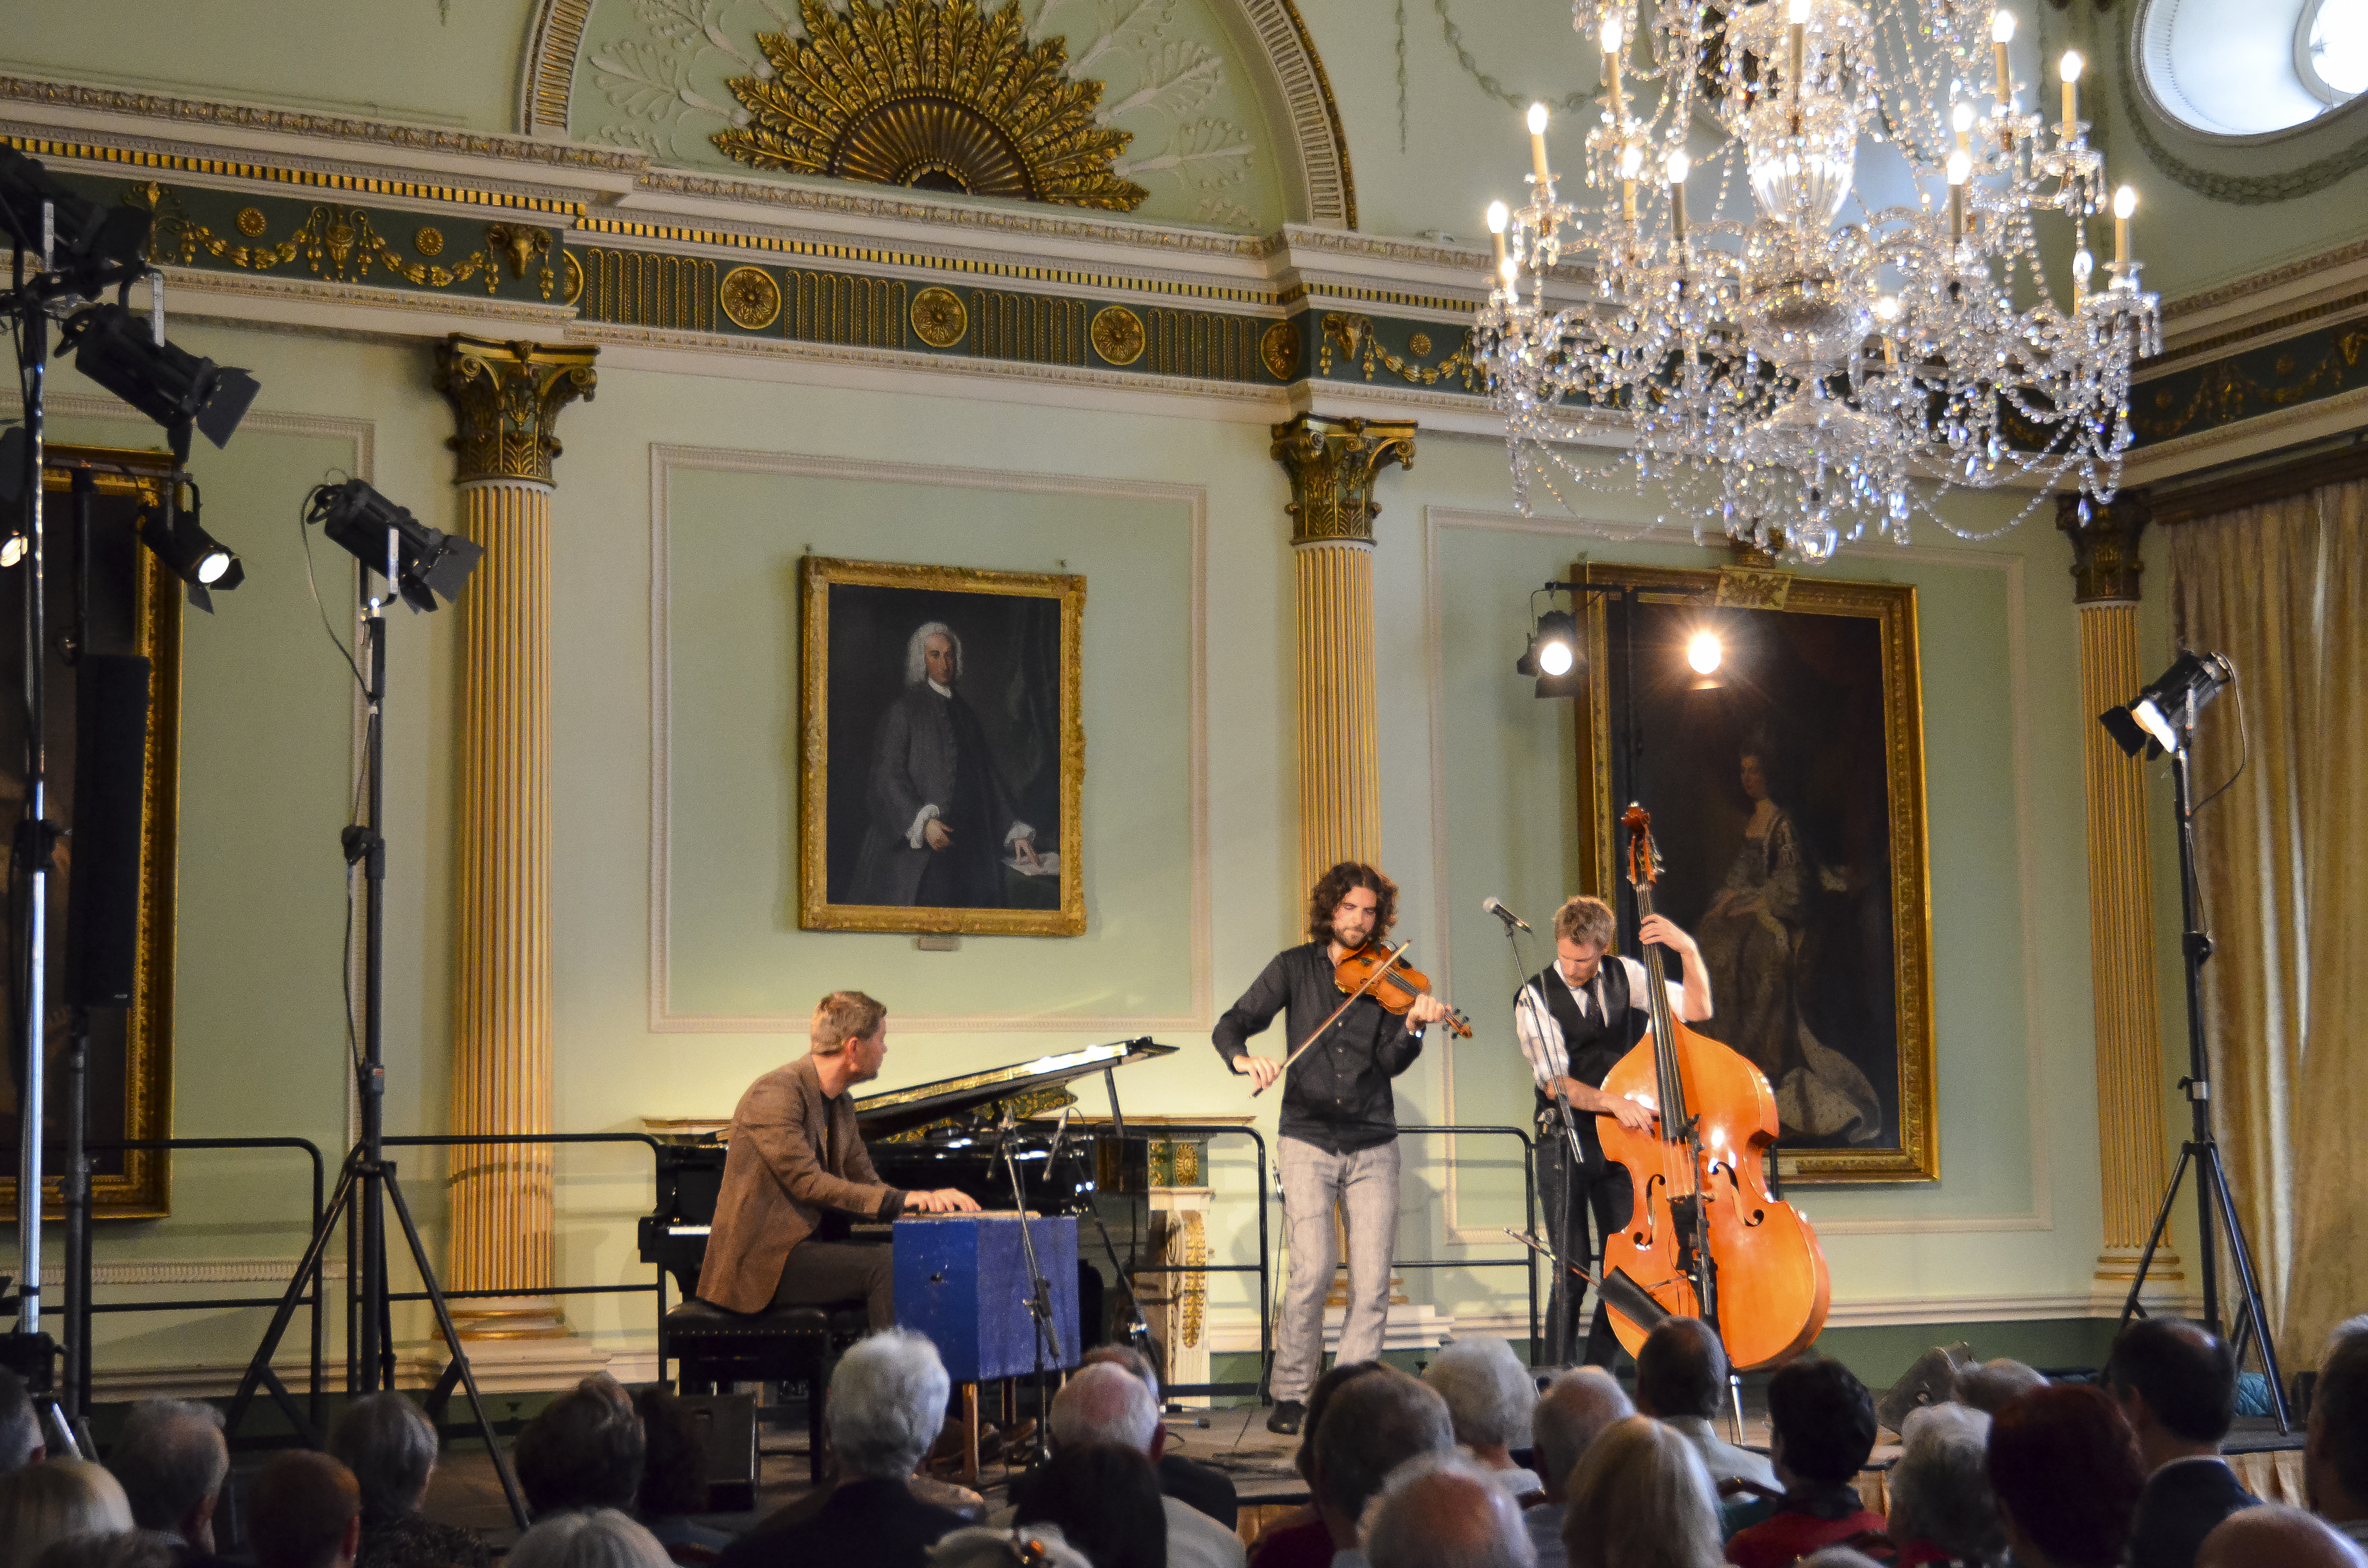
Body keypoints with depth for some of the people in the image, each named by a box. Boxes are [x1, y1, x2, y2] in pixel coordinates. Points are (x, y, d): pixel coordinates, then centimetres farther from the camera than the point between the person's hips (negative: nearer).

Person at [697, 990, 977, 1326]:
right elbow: (808, 1183, -23)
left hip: (808, 1244, 9)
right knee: (888, 1264, -23)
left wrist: (930, 1198, -5)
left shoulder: (839, 1103, 14)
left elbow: (867, 1185, 13)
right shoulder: (777, 1092, -15)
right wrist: (899, 1200, -27)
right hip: (761, 1259, -9)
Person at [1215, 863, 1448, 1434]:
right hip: (1308, 1141, -2)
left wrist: (1413, 1028, -24)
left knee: (1372, 1281, -4)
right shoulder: (1295, 968, 6)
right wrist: (1244, 1058, -20)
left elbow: (1390, 1062, -3)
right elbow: (1232, 1024, 2)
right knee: (1312, 1271, -12)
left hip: (1372, 1146, 2)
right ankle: (1290, 1396, 2)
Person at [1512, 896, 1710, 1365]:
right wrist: (1613, 1102, -28)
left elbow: (1697, 1009, 3)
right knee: (1572, 1270, -8)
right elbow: (1554, 1082, -14)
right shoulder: (1536, 996, -6)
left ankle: (1597, 1377, 13)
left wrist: (1688, 950, -11)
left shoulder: (1627, 979, 6)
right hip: (1565, 1147, -4)